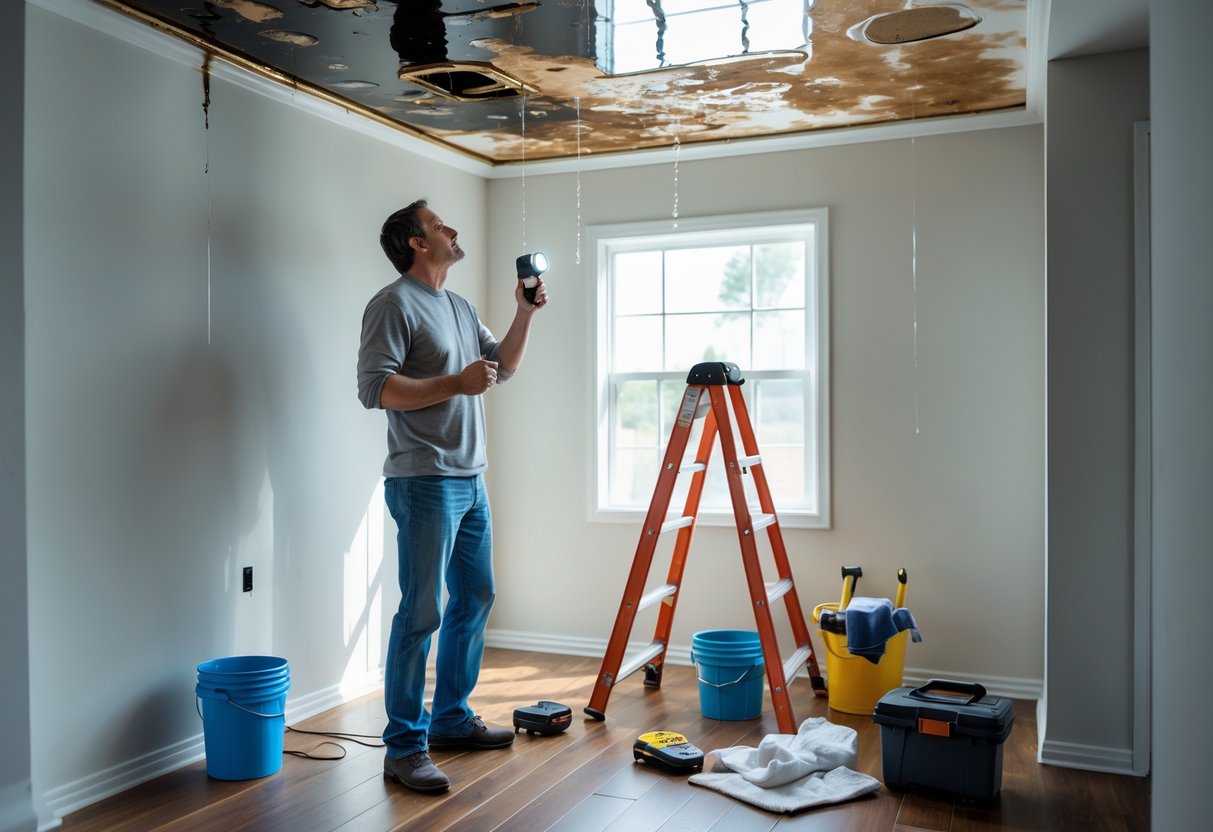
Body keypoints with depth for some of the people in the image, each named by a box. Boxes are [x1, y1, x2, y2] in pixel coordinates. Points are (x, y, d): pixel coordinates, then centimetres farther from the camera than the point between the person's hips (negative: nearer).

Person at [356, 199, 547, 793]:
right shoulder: (395, 304, -8)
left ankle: (450, 719, 29)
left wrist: (524, 313, 11)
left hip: (471, 481, 9)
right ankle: (404, 748, 4)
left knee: (474, 600, 15)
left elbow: (503, 366, 24)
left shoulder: (460, 308, 19)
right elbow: (374, 388, -18)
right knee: (422, 612, -6)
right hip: (424, 482, -9)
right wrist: (455, 383, -20)